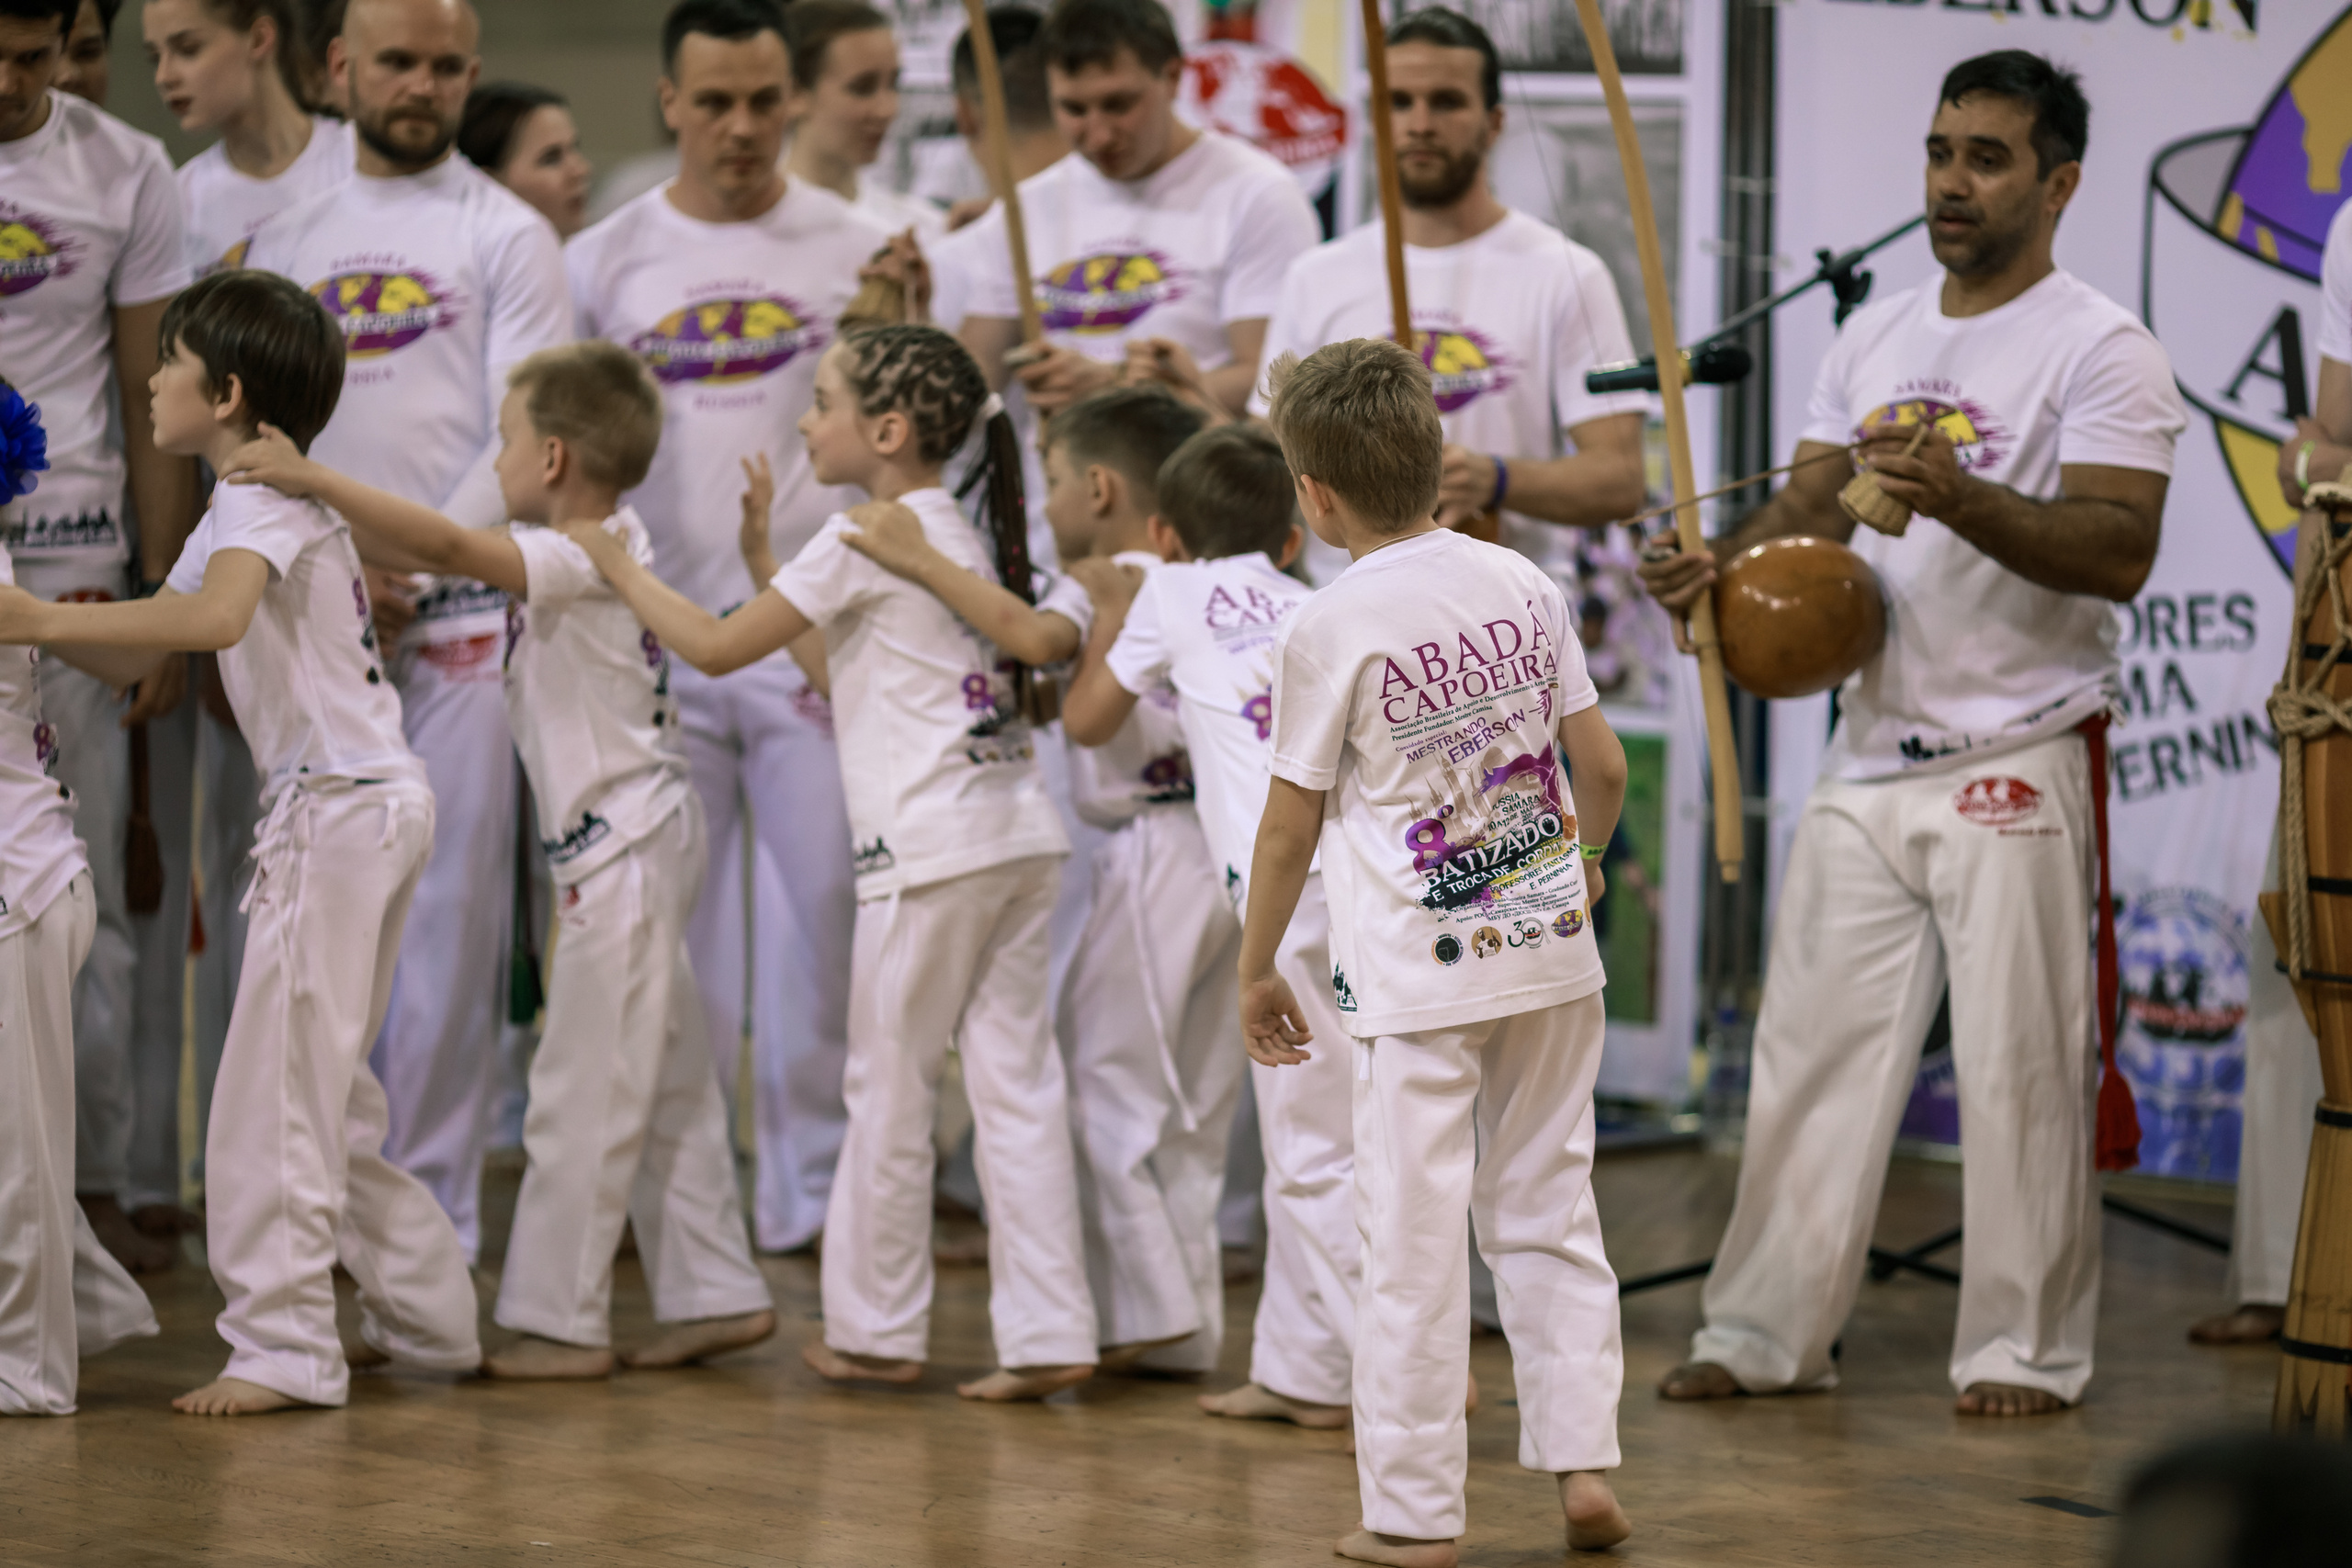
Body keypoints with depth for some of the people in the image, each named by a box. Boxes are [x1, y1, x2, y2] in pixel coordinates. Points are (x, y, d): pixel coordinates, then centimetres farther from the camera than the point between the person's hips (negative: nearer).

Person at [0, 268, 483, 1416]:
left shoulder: (270, 496, -13)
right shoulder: (235, 513, 19)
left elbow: (217, 618, -34)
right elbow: (133, 659, 17)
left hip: (344, 806, -10)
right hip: (356, 807, 10)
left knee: (276, 1085, -8)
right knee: (326, 1092, 16)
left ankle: (281, 1349, -6)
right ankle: (429, 1317, 22)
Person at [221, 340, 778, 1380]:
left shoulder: (584, 559, -18)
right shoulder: (597, 546, 10)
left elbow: (446, 547, -30)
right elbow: (436, 554, 15)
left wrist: (315, 480, -30)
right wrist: (323, 507, 10)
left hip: (623, 851, -10)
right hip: (641, 841, 10)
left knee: (582, 1094, -4)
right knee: (663, 1087, 14)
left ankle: (560, 1323, 1)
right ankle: (716, 1295, 19)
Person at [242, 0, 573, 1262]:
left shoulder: (505, 235, 3)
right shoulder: (285, 241, 15)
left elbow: (527, 436, -5)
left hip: (461, 613, -4)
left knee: (452, 907, -4)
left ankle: (433, 1201, 1)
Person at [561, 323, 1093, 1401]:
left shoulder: (865, 538, -8)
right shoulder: (956, 535, 18)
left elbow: (715, 648, -5)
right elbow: (839, 669, 23)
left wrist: (615, 564, 7)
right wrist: (763, 559, 26)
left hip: (932, 852, -8)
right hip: (1017, 838, 8)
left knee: (889, 1088, 4)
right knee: (1017, 1081, 5)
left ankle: (876, 1330, 13)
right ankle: (1048, 1334, 2)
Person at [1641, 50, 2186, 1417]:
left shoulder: (2100, 348, -7)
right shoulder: (1878, 339, 15)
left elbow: (2119, 550, -17)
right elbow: (1815, 499, 15)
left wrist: (1959, 496, -30)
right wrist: (1725, 564, -6)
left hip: (2022, 765, -6)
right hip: (1871, 755, 6)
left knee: (2022, 1069, -3)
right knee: (1814, 1045, 7)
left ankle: (2027, 1351, 7)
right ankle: (1769, 1333, 14)